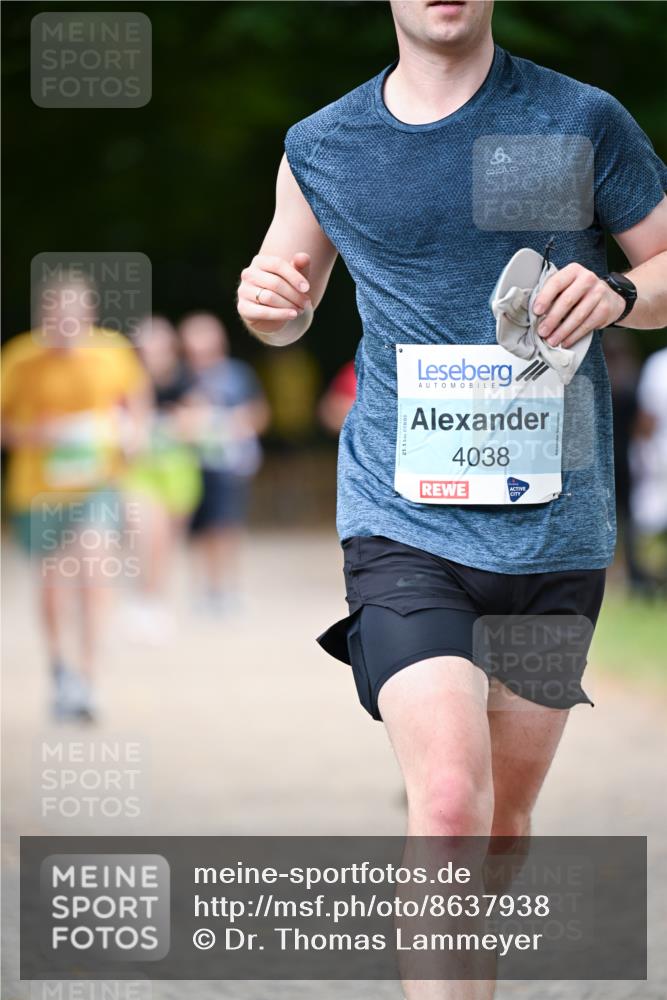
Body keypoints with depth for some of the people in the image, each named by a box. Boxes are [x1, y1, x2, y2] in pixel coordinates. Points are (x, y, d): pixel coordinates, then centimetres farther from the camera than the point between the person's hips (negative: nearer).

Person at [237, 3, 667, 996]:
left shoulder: (583, 122, 1)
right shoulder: (320, 149, 6)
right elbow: (290, 307, 21)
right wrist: (266, 302, -3)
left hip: (556, 527, 1)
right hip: (406, 523, -1)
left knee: (505, 811, 12)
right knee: (448, 797, -20)